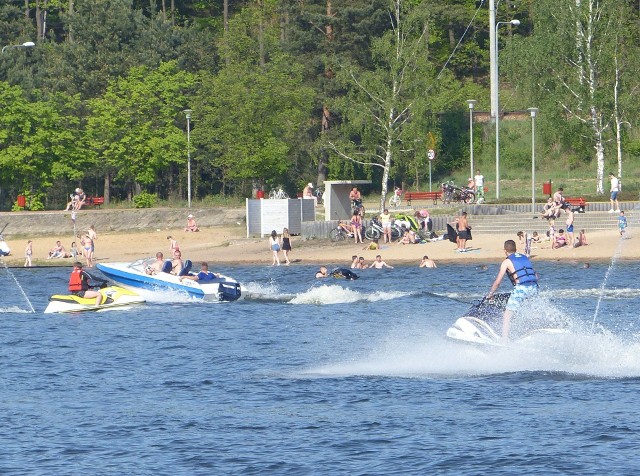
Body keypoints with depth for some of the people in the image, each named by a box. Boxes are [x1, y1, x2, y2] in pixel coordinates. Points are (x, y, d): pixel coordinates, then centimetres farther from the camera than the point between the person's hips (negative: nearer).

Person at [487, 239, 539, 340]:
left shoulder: (507, 262, 7)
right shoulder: (525, 258, 23)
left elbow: (497, 282, 6)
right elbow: (536, 276, 28)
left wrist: (489, 295, 17)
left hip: (521, 289, -5)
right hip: (534, 288, 5)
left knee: (506, 316, -3)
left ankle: (505, 340, -12)